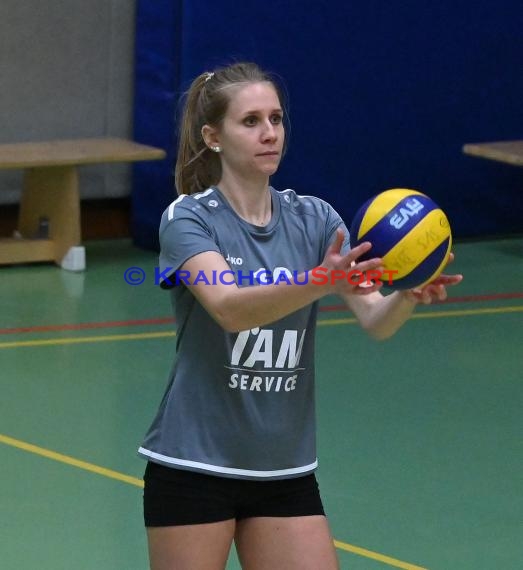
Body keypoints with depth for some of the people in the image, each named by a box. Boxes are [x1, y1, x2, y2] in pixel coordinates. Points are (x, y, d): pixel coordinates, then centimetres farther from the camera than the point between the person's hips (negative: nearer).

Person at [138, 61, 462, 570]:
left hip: (286, 472, 4)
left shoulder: (314, 219, 3)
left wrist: (409, 295, -33)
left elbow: (374, 319, -10)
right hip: (193, 466, -4)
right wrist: (317, 281, -45)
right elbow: (229, 308, -29)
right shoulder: (187, 220, -10)